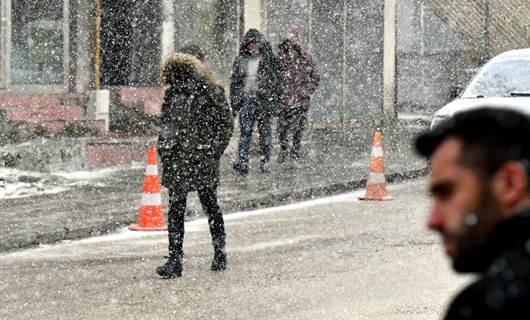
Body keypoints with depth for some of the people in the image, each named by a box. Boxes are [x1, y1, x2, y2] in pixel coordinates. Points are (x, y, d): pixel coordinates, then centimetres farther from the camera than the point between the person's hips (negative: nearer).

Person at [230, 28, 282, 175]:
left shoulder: (270, 60, 0)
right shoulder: (240, 60, 9)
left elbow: (275, 81, -1)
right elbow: (234, 82, 15)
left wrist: (274, 103, -7)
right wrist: (234, 102, 10)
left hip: (264, 101, -2)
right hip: (246, 101, 2)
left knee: (264, 131, 5)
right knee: (245, 131, -7)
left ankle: (265, 161, 16)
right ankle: (242, 163, -11)